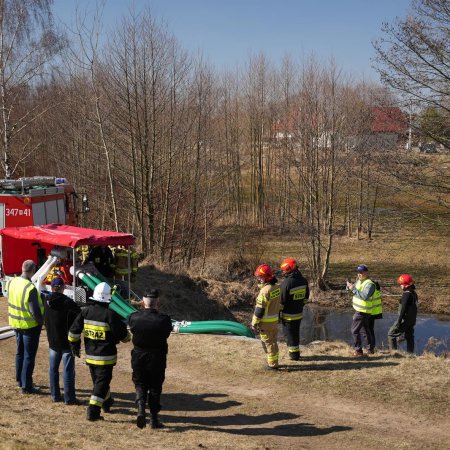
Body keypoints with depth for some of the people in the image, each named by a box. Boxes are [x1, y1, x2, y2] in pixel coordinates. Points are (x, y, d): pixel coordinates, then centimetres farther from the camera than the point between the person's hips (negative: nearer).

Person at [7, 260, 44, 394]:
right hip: (30, 326, -7)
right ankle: (26, 386, 9)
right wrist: (41, 321, -7)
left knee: (20, 352, 22)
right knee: (29, 356, 3)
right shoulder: (30, 288, -26)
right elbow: (35, 311, -24)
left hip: (16, 323, 7)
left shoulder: (11, 283, -4)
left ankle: (19, 379, 35)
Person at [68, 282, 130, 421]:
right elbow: (123, 335, -12)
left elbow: (74, 330, 3)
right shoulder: (110, 315, -18)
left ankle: (106, 402, 43)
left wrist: (74, 345, 17)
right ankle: (93, 411, -7)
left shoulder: (86, 312, -1)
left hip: (90, 355, 6)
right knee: (102, 382, 0)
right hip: (106, 357, -6)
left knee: (98, 380, 22)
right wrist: (127, 337, 11)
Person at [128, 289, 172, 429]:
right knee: (155, 387, 12)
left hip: (138, 357, 1)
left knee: (140, 384, 16)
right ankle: (154, 419, 17)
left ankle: (141, 410, -7)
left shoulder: (133, 318, -11)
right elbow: (167, 333, -2)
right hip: (157, 359, -1)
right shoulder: (164, 319, -18)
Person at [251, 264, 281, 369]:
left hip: (266, 322, -8)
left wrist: (254, 324, -12)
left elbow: (259, 309, -20)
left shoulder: (265, 291, -24)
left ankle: (272, 364, 12)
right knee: (273, 341, 20)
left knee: (268, 343, 4)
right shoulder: (277, 287, 1)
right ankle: (274, 361, 31)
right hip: (275, 320, 8)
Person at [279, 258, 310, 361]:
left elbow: (281, 301, -18)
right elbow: (306, 297, 11)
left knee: (289, 334, 7)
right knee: (296, 333, 20)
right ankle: (296, 352, 30)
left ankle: (294, 354, 14)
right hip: (299, 314, 7)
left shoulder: (286, 283, -23)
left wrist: (278, 313, -8)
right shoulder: (303, 280, -1)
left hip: (288, 315, -7)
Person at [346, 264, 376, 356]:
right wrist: (349, 286, -7)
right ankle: (370, 349, 27)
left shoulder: (370, 284, -18)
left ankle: (358, 350, -4)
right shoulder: (359, 281, 10)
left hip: (363, 311, -9)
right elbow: (354, 290, 16)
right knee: (367, 330, 17)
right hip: (359, 310, 9)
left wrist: (353, 289, -30)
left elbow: (365, 296, -29)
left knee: (355, 330, -8)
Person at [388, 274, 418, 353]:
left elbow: (403, 309, -23)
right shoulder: (414, 293, 9)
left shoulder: (406, 294, -20)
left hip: (405, 319, -9)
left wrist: (399, 321, -21)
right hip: (412, 320, 9)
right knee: (409, 336, 14)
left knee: (391, 334, 0)